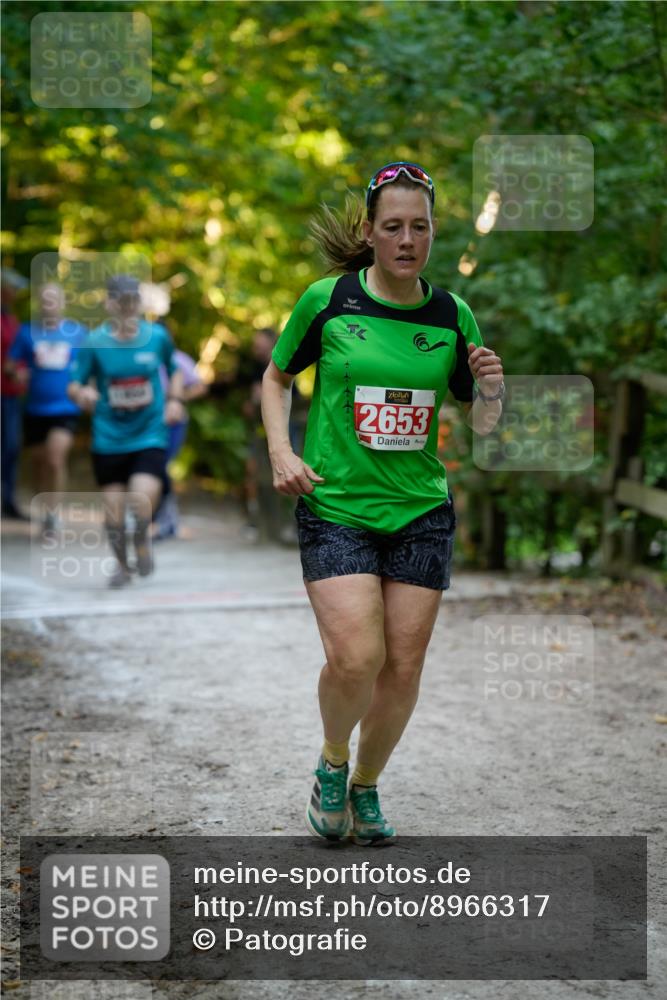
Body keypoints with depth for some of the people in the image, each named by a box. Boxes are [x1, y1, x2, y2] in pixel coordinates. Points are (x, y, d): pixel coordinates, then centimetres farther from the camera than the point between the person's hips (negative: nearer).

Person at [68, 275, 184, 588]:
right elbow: (74, 385, -4)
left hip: (150, 435, 0)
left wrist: (174, 400, 0)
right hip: (108, 439, 0)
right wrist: (82, 394, -26)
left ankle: (142, 541, 15)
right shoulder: (95, 342, -6)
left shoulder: (158, 336, -2)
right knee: (113, 510, 2)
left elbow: (174, 370, 16)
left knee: (143, 500, -19)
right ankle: (121, 564, 29)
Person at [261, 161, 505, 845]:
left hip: (421, 512, 3)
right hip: (335, 506, -3)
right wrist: (280, 453, -4)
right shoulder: (327, 300, -4)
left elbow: (481, 424, 10)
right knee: (356, 656, -17)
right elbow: (276, 378, 11)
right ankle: (332, 762, 14)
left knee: (403, 668, 2)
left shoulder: (452, 314, 3)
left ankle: (365, 786, 27)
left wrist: (489, 388, -12)